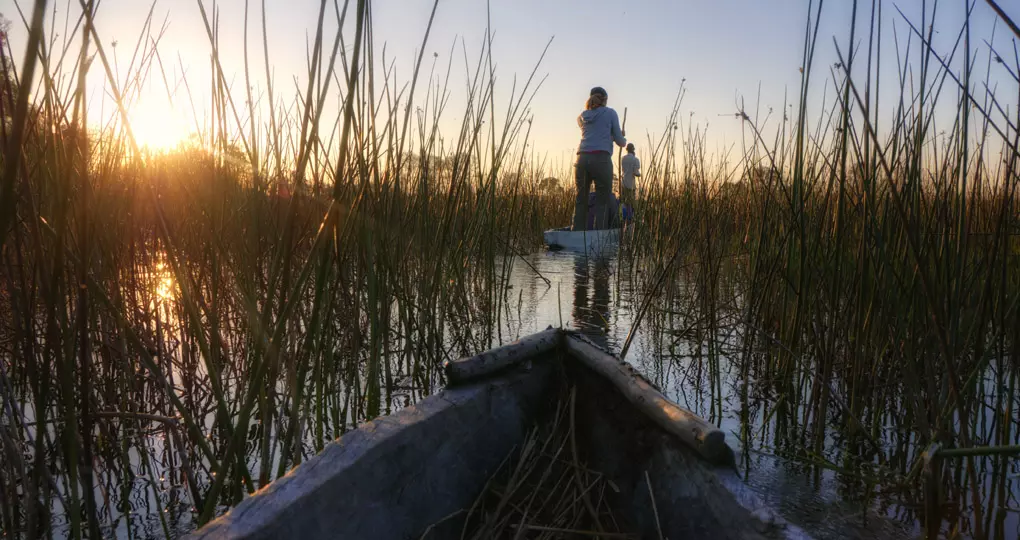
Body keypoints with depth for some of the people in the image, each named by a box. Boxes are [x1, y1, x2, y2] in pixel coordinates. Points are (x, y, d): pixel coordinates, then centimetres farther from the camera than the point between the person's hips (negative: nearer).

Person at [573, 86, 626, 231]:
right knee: (602, 202, -3)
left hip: (582, 159, 4)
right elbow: (619, 140, 11)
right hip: (601, 159, -4)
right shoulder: (610, 113, 10)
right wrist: (624, 141, 33)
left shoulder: (582, 117, 21)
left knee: (581, 201, 6)